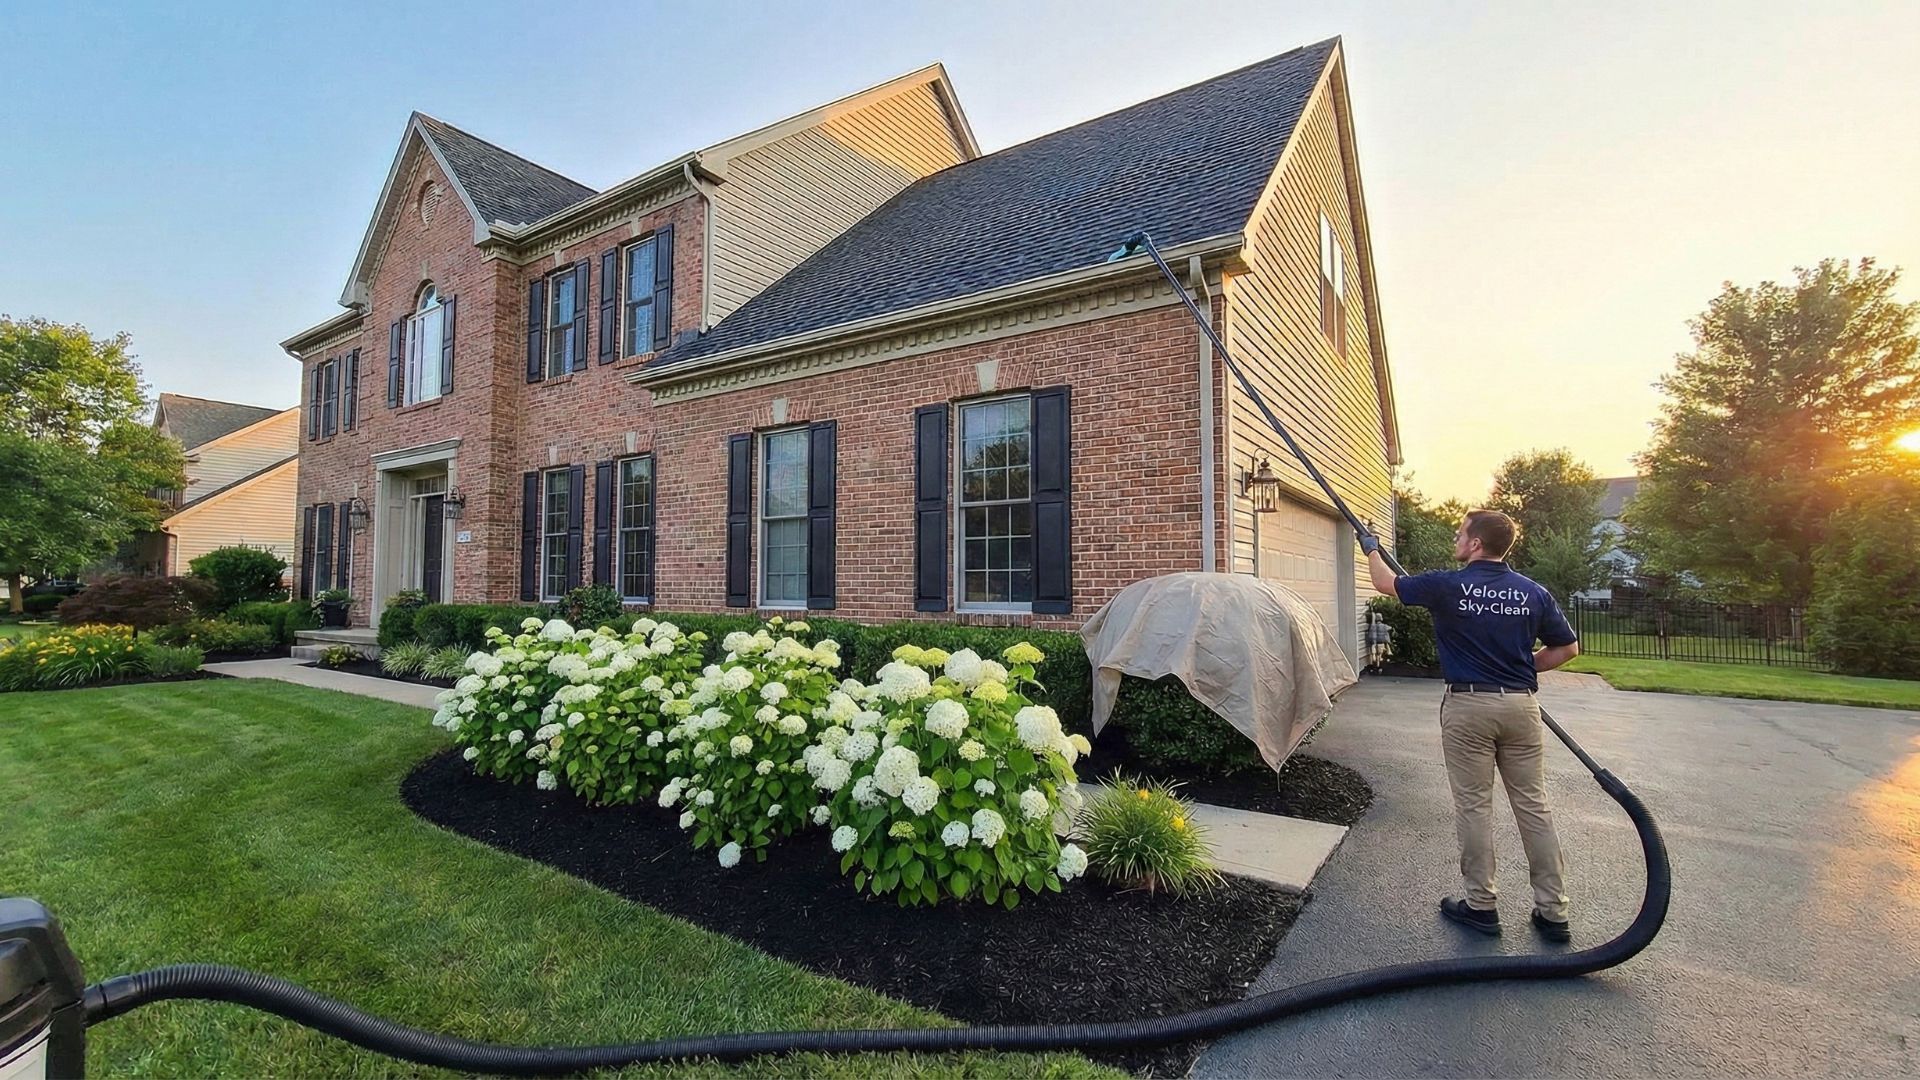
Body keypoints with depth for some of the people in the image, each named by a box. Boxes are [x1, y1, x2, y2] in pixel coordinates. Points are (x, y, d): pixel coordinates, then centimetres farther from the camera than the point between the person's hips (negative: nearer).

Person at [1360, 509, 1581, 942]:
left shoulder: (1448, 586, -10)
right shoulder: (1533, 592, 3)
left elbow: (1387, 583, 5)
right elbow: (1567, 648, 12)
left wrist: (1371, 549, 23)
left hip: (1468, 706, -4)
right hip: (1521, 705, 4)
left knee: (1473, 805, 4)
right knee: (1533, 806, 11)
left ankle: (1480, 905, 14)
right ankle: (1553, 912, 18)